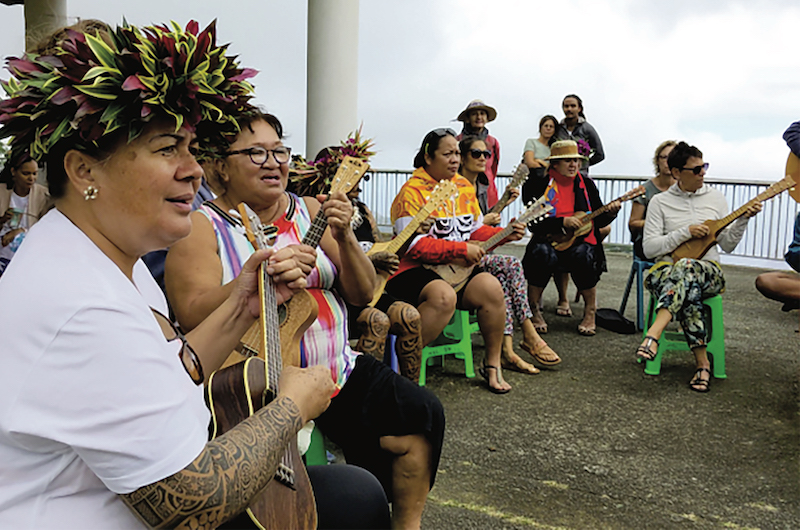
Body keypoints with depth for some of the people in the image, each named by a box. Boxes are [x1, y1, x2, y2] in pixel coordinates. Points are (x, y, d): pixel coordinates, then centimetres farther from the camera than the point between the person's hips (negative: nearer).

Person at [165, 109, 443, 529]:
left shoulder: (310, 210, 10)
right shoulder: (202, 227, -2)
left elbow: (363, 294, 7)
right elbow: (192, 314, -16)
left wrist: (344, 238, -11)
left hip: (337, 370, 5)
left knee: (421, 413, -10)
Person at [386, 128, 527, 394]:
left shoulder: (465, 187, 14)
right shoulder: (412, 191, -10)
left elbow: (476, 230, 19)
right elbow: (413, 246, -18)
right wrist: (461, 249, -19)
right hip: (415, 270, -6)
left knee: (491, 287, -19)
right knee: (443, 296, -35)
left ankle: (492, 363, -1)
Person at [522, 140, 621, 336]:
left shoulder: (586, 184, 10)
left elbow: (599, 221, 10)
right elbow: (533, 223, -10)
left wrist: (610, 213, -11)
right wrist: (562, 222, -19)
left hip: (581, 241, 2)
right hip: (550, 240, -1)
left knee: (583, 256, -31)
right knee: (542, 254, -34)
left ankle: (590, 312, -10)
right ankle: (533, 311, -15)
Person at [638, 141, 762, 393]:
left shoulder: (715, 197, 13)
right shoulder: (660, 202, 5)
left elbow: (728, 245, 12)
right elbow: (649, 248, -4)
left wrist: (743, 219, -3)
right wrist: (686, 232, -12)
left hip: (708, 271, 1)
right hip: (667, 270, -1)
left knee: (686, 267, -39)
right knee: (688, 289, -39)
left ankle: (653, 334, -51)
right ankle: (702, 362, -37)